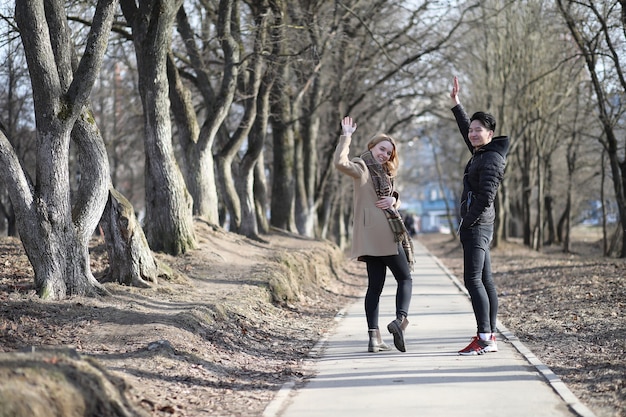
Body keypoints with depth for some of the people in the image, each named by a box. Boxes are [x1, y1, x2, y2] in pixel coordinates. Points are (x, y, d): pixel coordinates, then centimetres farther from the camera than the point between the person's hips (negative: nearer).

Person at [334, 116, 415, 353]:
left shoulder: (383, 173, 25)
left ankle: (374, 338, 0)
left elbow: (395, 198, 23)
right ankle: (400, 319, -21)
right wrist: (346, 137, -21)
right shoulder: (362, 167, -4)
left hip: (374, 237, 9)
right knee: (405, 278, -6)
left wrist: (393, 200, 0)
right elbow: (340, 163, -25)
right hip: (382, 235, -9)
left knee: (375, 285, 3)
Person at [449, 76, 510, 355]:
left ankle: (484, 338, -17)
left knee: (473, 280, -14)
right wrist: (456, 103, 34)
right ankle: (490, 337, 11)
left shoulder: (491, 159, -14)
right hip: (478, 227, 10)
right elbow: (466, 129, 33)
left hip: (477, 225, -10)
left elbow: (485, 197, -22)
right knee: (484, 280, 9)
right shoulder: (480, 153, 14)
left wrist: (466, 224, -17)